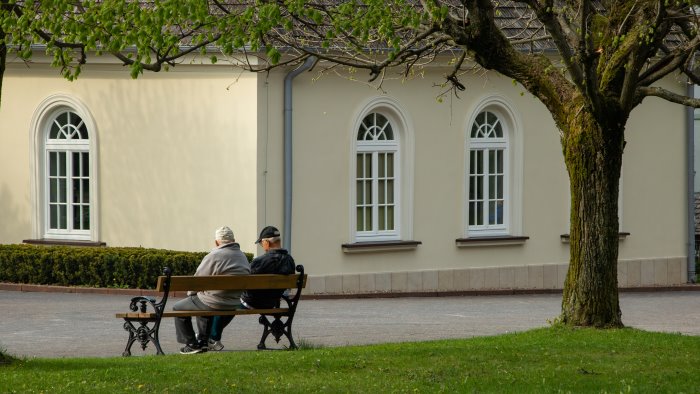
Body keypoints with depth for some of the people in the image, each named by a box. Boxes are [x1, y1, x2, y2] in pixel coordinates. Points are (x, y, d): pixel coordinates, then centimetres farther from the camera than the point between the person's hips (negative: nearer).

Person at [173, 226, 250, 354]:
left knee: (178, 308, 12)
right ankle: (203, 340, 35)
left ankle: (191, 344, 10)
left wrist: (190, 293, 13)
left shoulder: (214, 256, -17)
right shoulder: (243, 257, 5)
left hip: (214, 304, -8)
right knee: (200, 301, 37)